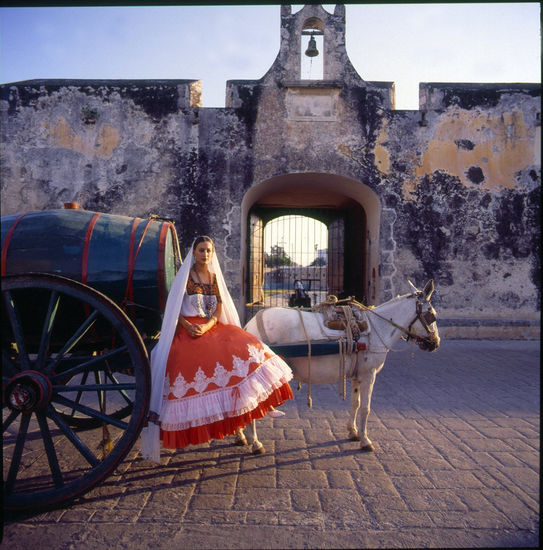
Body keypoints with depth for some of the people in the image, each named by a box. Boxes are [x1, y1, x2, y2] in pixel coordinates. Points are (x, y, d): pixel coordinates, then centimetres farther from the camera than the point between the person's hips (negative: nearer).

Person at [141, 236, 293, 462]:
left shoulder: (214, 277, 15)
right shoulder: (185, 276, 4)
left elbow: (220, 308, 7)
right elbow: (173, 309, 0)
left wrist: (207, 326, -12)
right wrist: (188, 325, -17)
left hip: (214, 327, 4)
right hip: (188, 330, -3)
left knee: (246, 349, -17)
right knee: (190, 364, -25)